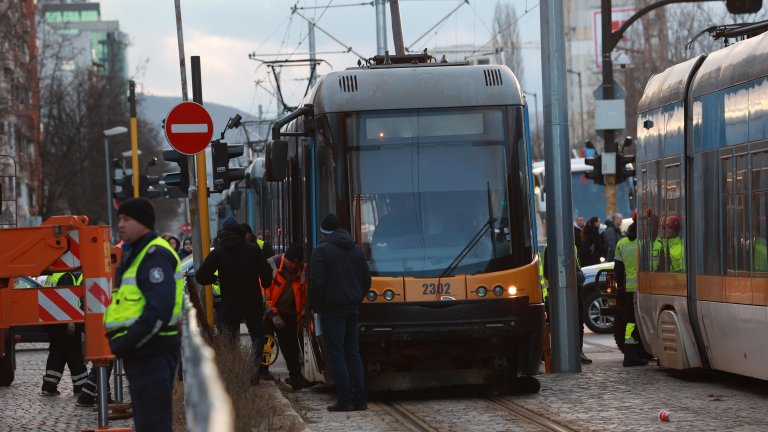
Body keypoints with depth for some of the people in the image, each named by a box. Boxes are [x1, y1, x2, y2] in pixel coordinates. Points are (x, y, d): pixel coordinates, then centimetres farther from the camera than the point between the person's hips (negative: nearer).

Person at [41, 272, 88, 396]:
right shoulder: (66, 277, -15)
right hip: (63, 323, -9)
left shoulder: (53, 276, 15)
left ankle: (49, 387, 8)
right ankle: (81, 387, 4)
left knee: (57, 354, 13)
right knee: (75, 355, -1)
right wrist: (70, 322, -24)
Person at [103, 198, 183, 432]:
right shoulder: (138, 254, 20)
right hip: (141, 352, 11)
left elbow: (159, 309, -24)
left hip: (152, 352, -11)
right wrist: (122, 341, 11)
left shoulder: (155, 255, -14)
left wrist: (127, 342, -21)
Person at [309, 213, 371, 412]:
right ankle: (360, 399, 6)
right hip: (352, 309, 6)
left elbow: (316, 283, -14)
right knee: (353, 352, 10)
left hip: (332, 310, -6)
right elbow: (366, 279, 13)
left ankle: (345, 400, -8)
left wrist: (315, 306, -2)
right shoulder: (356, 250, 11)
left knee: (336, 354, -4)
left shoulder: (321, 251, -9)